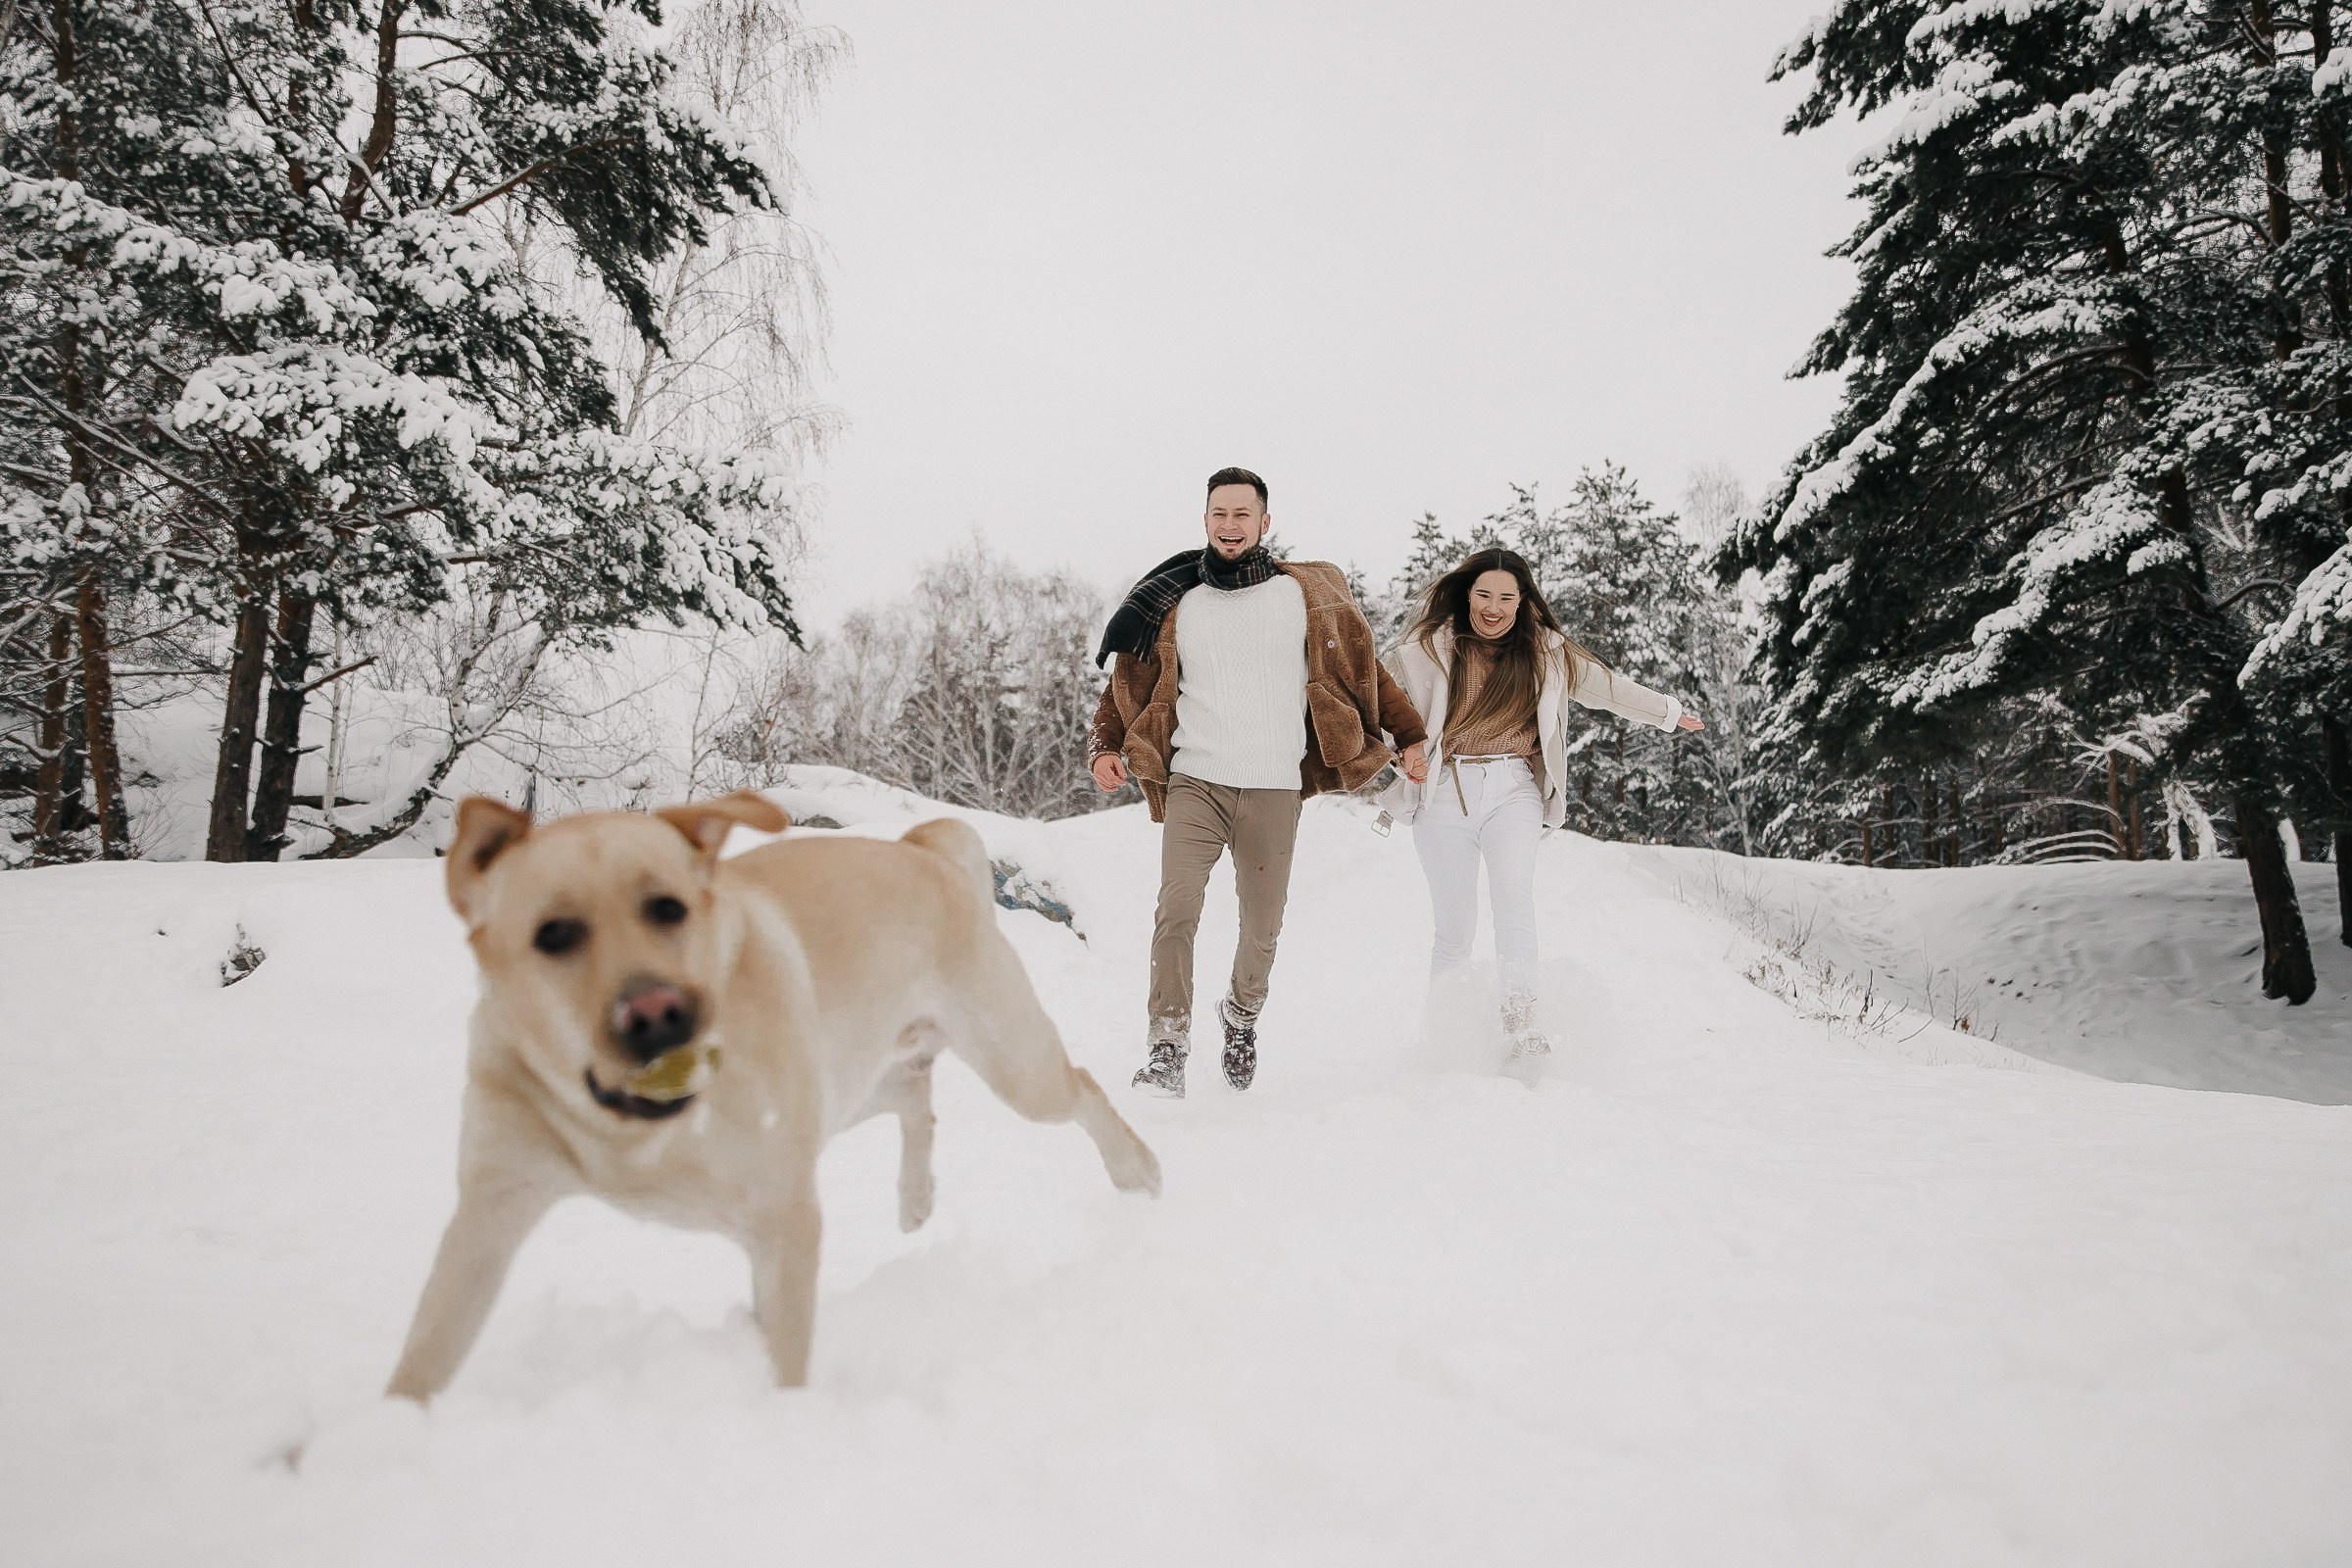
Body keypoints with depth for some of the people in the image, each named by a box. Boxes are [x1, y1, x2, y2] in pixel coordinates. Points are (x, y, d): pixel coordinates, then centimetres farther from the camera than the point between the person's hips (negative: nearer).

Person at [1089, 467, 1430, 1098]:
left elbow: (1365, 671, 16)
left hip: (1274, 791, 0)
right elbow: (1129, 685, 16)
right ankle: (1167, 1048, -8)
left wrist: (1408, 735, 12)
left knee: (1262, 931, 6)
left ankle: (1242, 1014, 35)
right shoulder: (1174, 606, 11)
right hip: (1194, 784, 0)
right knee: (1175, 914, -17)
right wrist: (1107, 748, 0)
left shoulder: (1308, 593, 9)